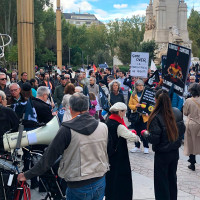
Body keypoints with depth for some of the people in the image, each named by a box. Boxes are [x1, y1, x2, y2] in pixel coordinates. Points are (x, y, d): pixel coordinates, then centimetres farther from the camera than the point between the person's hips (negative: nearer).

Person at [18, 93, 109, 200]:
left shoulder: (67, 130, -16)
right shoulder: (103, 127, -4)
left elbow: (49, 157, -13)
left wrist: (27, 175, -3)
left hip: (78, 187, -3)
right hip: (100, 183, 4)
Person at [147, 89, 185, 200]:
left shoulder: (156, 117, -24)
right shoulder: (177, 112, -7)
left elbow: (154, 139, -22)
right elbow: (182, 129, 3)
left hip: (162, 154, -6)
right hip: (175, 152, 6)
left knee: (161, 182, 10)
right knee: (172, 178, 23)